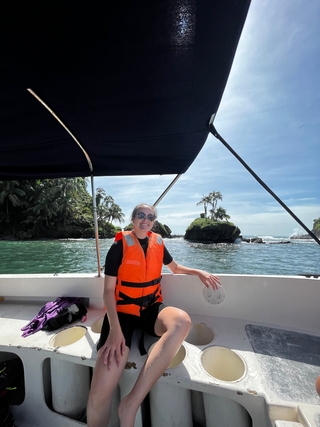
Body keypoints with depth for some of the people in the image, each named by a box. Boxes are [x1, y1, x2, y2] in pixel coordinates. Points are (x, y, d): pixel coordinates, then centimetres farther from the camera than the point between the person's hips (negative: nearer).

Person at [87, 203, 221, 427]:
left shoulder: (157, 243, 7)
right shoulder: (119, 246, -6)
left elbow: (175, 267, 21)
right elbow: (108, 290, -7)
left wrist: (199, 272, 5)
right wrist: (114, 329, -19)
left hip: (151, 308, 4)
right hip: (123, 310, -3)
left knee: (182, 321, -31)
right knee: (99, 395, -22)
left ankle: (131, 404, -22)